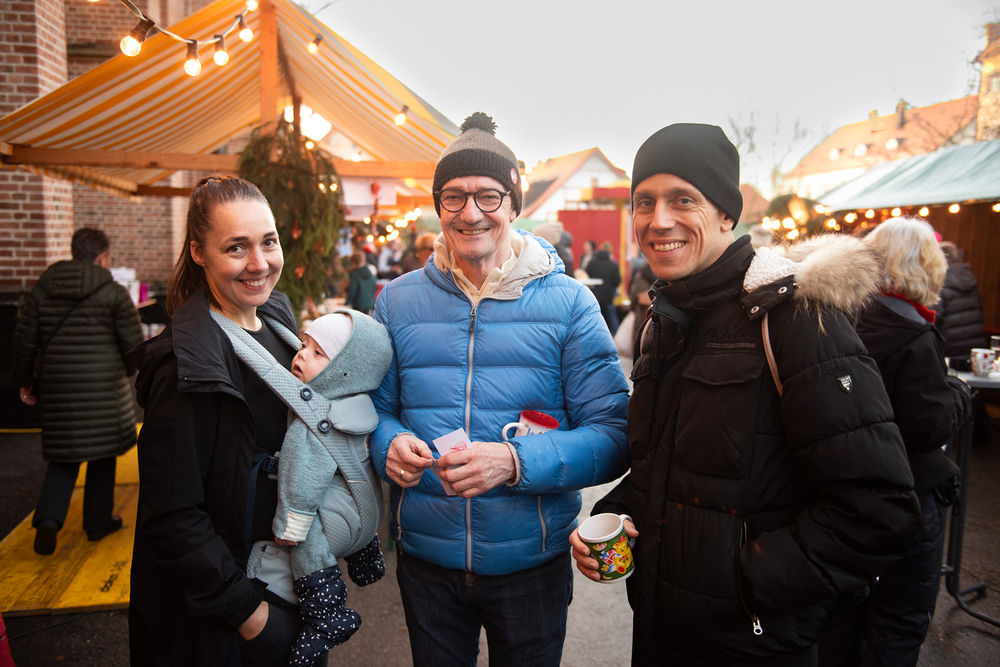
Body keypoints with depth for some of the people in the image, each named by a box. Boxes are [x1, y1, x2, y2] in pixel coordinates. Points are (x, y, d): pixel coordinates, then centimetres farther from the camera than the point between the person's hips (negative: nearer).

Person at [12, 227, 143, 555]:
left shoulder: (41, 290, 5)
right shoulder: (113, 293, -6)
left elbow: (24, 340, 7)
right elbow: (134, 342, -6)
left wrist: (26, 381, 18)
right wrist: (126, 371, 13)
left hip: (57, 387, 3)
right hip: (103, 388, -3)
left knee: (63, 457, 15)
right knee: (102, 454, 11)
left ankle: (48, 519, -2)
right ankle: (98, 521, 21)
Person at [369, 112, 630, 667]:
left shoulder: (568, 303, -9)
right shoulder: (397, 301, 0)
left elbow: (614, 436, -12)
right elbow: (376, 406, 7)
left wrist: (515, 462, -27)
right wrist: (390, 444, -16)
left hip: (533, 564, -1)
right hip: (425, 559, 2)